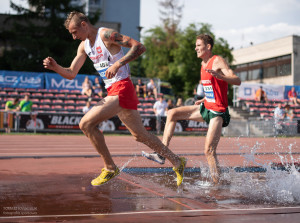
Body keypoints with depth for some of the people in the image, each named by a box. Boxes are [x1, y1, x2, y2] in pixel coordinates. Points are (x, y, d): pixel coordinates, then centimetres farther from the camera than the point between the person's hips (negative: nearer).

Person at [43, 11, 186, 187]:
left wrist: (117, 64, -26)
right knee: (140, 135, 14)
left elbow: (140, 47, -17)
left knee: (86, 123, -16)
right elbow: (71, 74, 14)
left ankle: (110, 168, -3)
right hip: (112, 91, 9)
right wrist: (56, 67, -4)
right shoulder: (84, 46, 15)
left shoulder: (106, 34, -10)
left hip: (122, 88, -9)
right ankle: (177, 162, 27)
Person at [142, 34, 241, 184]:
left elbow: (237, 81, -23)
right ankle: (162, 153, 4)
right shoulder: (203, 63, 13)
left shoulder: (218, 61, -13)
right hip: (206, 108, 9)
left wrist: (219, 75, -39)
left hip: (218, 113, -9)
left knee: (209, 151, -14)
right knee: (172, 114, 6)